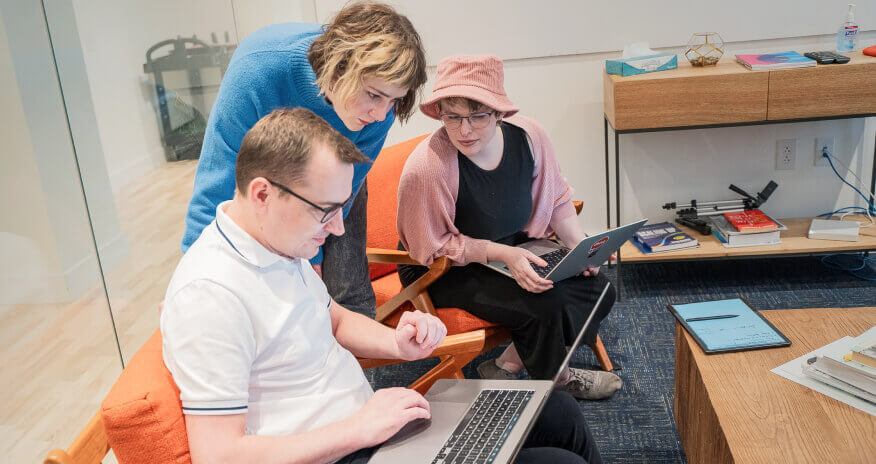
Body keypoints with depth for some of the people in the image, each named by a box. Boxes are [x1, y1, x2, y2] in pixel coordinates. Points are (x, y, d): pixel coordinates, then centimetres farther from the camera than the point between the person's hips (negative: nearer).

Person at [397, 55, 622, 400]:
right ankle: (558, 382, 7)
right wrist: (504, 254, -29)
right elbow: (433, 248, -21)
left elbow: (556, 199, 4)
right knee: (545, 304, -26)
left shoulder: (528, 136, -14)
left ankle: (507, 366, 3)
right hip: (445, 272, -7)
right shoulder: (427, 168, -31)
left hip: (513, 248, 7)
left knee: (597, 289, -4)